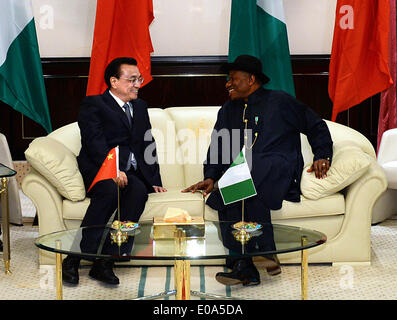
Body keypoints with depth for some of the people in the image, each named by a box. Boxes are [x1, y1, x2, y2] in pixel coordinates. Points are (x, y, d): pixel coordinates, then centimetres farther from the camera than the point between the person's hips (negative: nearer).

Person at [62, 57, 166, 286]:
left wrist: (154, 180, 12)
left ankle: (104, 263, -30)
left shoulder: (140, 107, 24)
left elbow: (148, 144, 24)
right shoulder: (94, 105, 3)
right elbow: (95, 143, -11)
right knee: (111, 191, -37)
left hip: (132, 173, 5)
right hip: (99, 170, -5)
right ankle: (73, 260, -31)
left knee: (139, 190, -30)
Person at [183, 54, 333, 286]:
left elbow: (317, 127, 14)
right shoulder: (228, 110, 26)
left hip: (276, 167, -4)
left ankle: (266, 254, -34)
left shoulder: (280, 101, 11)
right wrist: (210, 177, 9)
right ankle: (245, 269, -34)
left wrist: (322, 156, 2)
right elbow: (218, 148, 25)